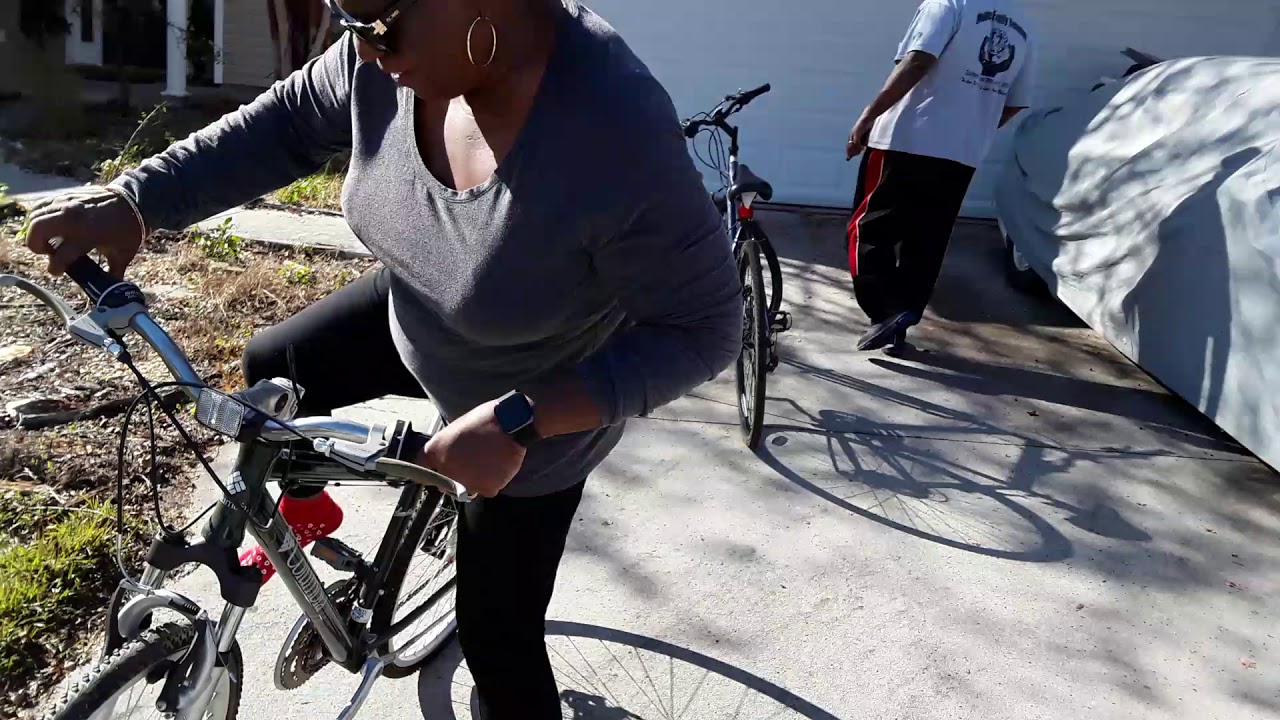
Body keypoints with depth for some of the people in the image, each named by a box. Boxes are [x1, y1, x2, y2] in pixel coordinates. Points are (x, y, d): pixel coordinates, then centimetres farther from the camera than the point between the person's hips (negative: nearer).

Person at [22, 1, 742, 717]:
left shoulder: (618, 136, -42)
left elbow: (703, 327, -32)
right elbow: (285, 126, -5)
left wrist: (516, 420, -37)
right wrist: (131, 203, -14)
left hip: (540, 414, -6)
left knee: (497, 637, 7)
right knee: (272, 370, 19)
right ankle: (305, 506, 50)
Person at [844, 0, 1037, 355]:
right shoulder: (1022, 29, 14)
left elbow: (917, 63, -19)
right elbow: (1014, 105, 17)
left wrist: (869, 115, -18)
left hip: (907, 142, -6)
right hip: (963, 157, 6)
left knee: (869, 230, 3)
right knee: (925, 243, 12)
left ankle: (887, 311, -11)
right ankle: (899, 325, 14)